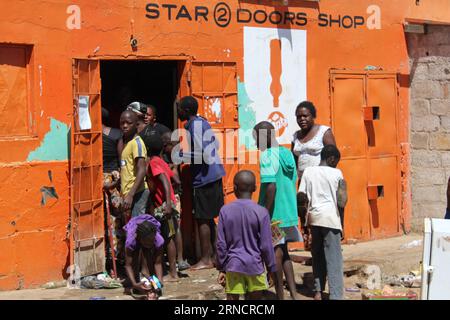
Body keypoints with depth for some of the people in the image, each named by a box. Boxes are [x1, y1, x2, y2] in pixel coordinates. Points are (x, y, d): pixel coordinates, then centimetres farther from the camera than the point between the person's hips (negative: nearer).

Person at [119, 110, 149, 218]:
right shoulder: (125, 142, 16)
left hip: (136, 192, -9)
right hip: (128, 193, 9)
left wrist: (130, 195, -25)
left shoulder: (137, 142, -10)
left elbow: (141, 171, -19)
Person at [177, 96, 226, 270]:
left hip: (204, 177, -9)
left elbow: (199, 155, -20)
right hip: (214, 174, 9)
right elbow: (215, 145, 18)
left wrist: (178, 154, -10)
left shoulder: (194, 125, -15)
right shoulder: (203, 122, 13)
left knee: (202, 219, -3)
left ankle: (205, 259, 1)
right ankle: (212, 255, 22)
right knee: (208, 218, 15)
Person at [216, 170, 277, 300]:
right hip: (255, 266, -1)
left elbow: (221, 244, -2)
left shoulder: (225, 211, -4)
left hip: (233, 266, 1)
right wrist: (272, 269, 5)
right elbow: (266, 245, -7)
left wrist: (222, 269, 8)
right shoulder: (261, 212, -9)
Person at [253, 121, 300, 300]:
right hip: (289, 214, 8)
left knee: (275, 255, 3)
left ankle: (280, 297, 10)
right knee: (283, 253, 18)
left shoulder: (267, 156, -16)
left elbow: (271, 187, -24)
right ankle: (294, 294, 15)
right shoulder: (287, 153, 9)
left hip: (274, 216, -8)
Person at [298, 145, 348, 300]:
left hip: (314, 217, 4)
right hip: (330, 218, -4)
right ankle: (336, 296, -6)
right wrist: (341, 223, 7)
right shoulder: (337, 173, -1)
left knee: (318, 256, 17)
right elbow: (341, 203, -4)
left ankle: (318, 292, 18)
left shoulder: (308, 171, 6)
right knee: (334, 259, -2)